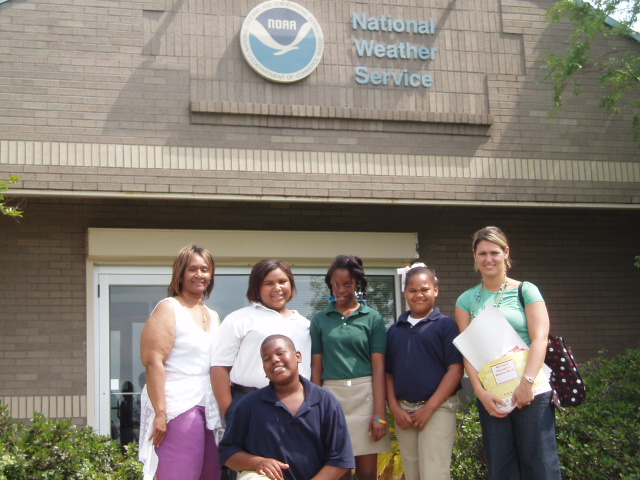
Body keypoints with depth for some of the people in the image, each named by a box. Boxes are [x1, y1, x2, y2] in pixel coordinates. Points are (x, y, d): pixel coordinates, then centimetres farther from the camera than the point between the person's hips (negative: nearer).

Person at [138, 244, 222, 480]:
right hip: (178, 408, -7)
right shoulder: (168, 308, -2)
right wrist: (160, 413, -19)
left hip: (209, 410, 7)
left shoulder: (213, 316, 18)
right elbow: (153, 361, -12)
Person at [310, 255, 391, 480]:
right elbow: (316, 368, 9)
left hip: (365, 395, -1)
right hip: (331, 396, 1)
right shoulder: (320, 319, 8)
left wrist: (380, 414, -7)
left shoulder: (373, 318, 3)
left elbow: (378, 368, 0)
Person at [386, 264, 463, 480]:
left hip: (438, 408, -5)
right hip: (403, 411, 5)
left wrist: (429, 408, -13)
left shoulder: (445, 324, -2)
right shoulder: (394, 330, 11)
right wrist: (395, 408, -3)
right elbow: (389, 372, 12)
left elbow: (455, 369, -9)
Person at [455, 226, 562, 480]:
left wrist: (527, 382, -18)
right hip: (490, 394, 3)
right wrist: (480, 391, -9)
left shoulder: (525, 291, 2)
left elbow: (540, 339, -6)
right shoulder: (467, 300, 10)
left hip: (531, 392, -3)